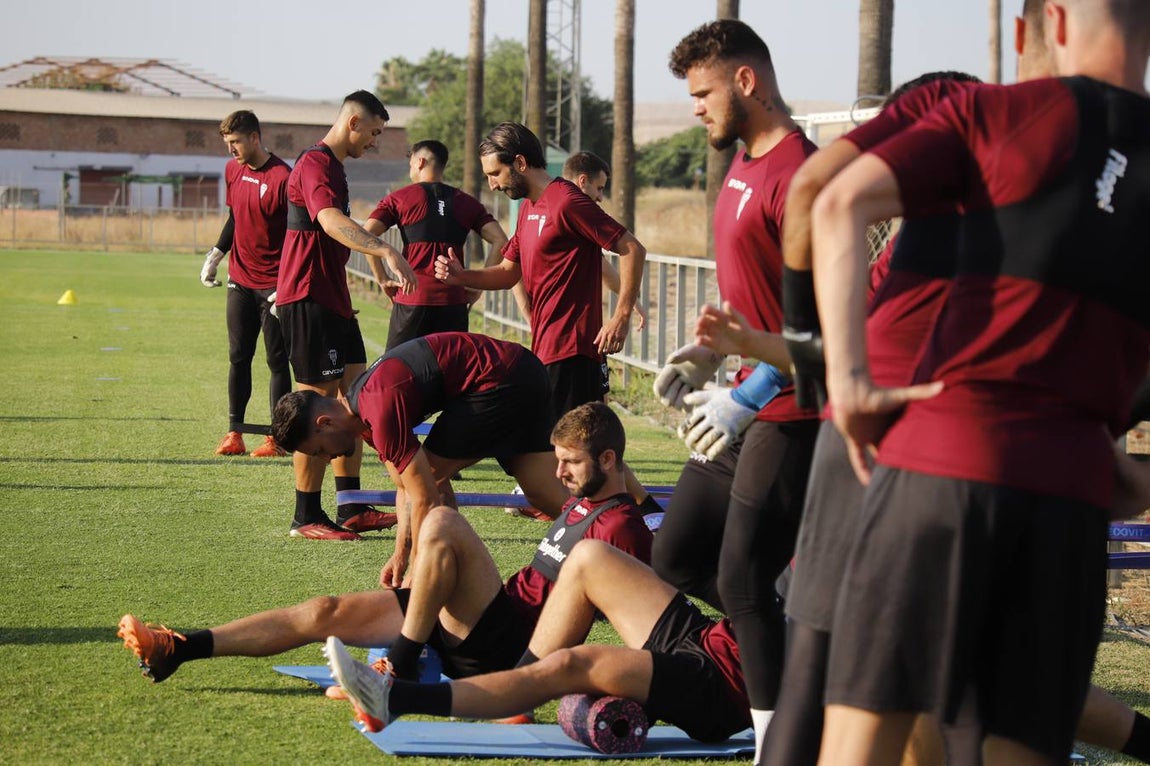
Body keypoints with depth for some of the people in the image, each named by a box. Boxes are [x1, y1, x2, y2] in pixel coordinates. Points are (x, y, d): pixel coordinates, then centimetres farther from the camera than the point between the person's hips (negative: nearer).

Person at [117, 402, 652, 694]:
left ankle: (399, 671, -22)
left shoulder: (619, 526, -8)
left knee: (441, 521, -27)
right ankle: (178, 651, -3)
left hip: (506, 644, -9)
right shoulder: (580, 504, 23)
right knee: (327, 612, 0)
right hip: (490, 621, 9)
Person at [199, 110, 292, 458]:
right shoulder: (232, 171, 7)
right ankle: (234, 434, 11)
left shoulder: (282, 177, -15)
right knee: (238, 358, 7)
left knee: (277, 360, 0)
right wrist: (216, 254, 13)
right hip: (240, 280, 6)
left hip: (274, 285, -6)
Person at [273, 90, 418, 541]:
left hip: (332, 299, 11)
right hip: (308, 299, -11)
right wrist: (387, 252, -46)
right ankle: (306, 517, -2)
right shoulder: (315, 165, -14)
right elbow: (332, 222, -33)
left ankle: (351, 509, 15)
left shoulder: (331, 165, 20)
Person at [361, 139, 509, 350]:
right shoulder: (467, 203, 11)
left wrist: (383, 279, 0)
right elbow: (501, 241, 2)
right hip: (454, 300, 2)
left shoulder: (400, 198, 4)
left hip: (411, 300, -2)